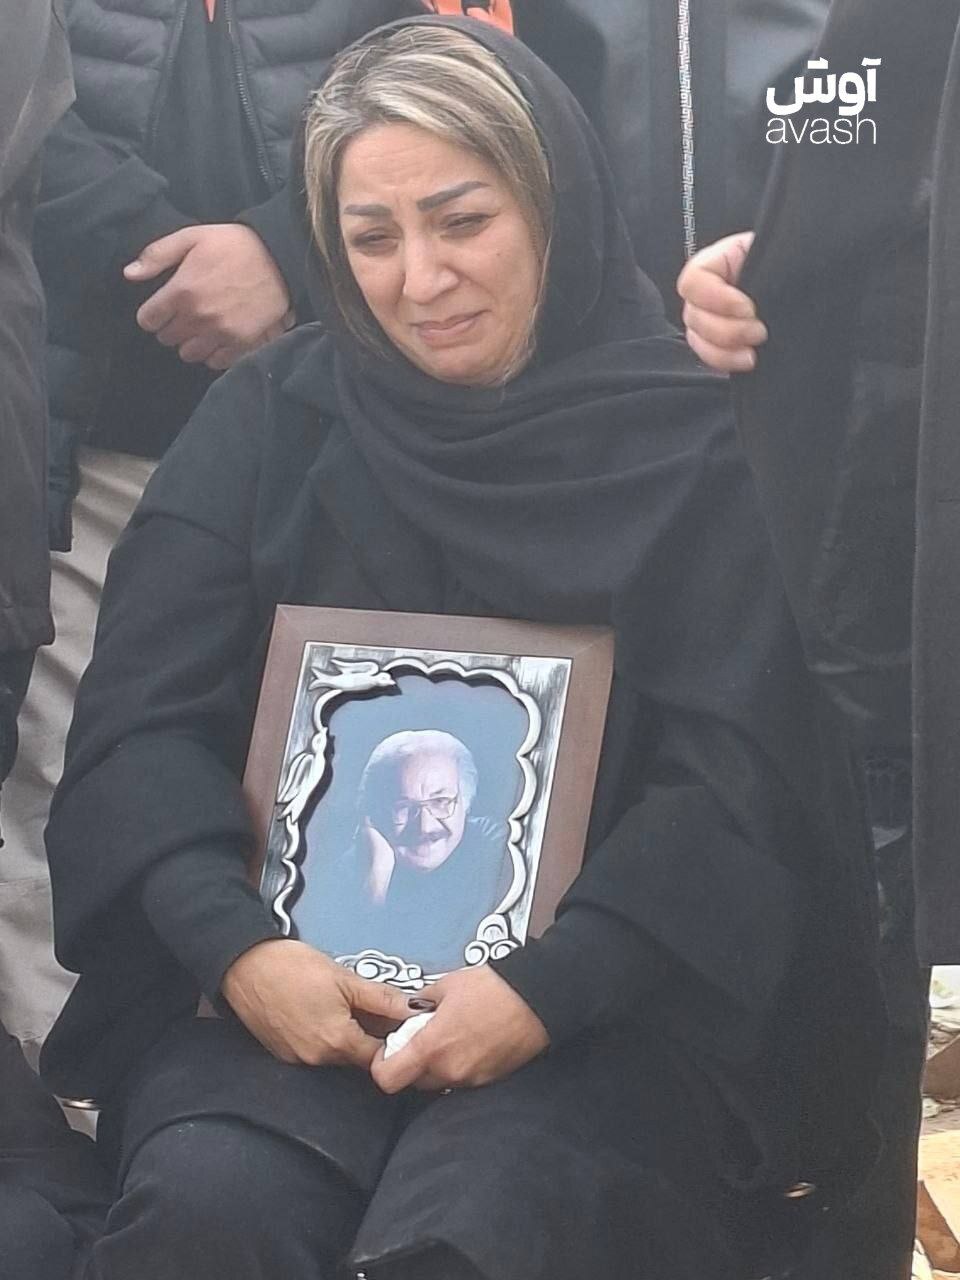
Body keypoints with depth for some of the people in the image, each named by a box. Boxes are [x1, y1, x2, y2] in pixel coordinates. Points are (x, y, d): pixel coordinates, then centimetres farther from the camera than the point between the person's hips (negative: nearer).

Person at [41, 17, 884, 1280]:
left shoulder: (691, 439, -1)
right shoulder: (271, 417, 6)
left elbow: (732, 775, -7)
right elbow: (145, 723, 0)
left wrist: (551, 987, -21)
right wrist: (233, 944, -18)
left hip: (608, 1006, -2)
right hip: (296, 975, 2)